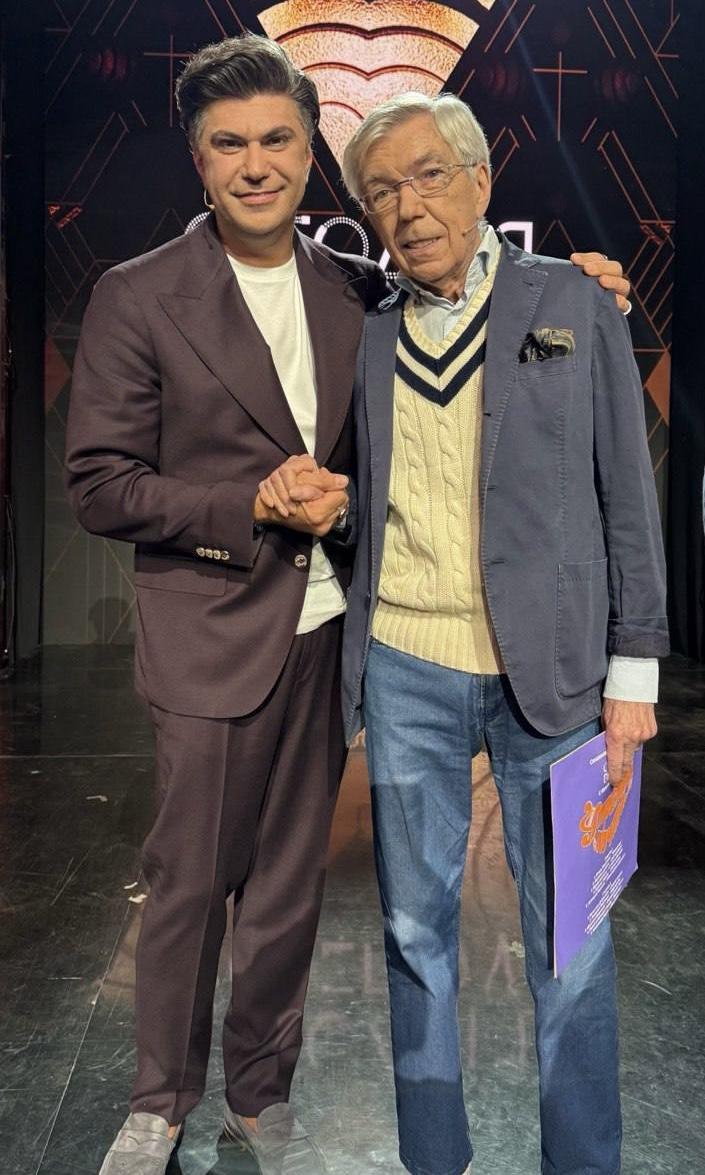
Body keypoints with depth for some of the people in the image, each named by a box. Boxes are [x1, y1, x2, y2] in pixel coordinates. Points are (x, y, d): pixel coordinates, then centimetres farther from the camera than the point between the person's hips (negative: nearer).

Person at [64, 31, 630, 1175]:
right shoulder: (137, 298, -3)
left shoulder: (359, 289, 7)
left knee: (290, 886, 15)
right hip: (213, 637, -3)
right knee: (189, 884, 9)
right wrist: (253, 506, -16)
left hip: (328, 630, 4)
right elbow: (99, 483, -5)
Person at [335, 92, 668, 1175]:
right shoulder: (369, 336, 9)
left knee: (569, 941, 8)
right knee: (415, 926, 13)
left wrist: (633, 669, -2)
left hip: (549, 672, -2)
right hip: (405, 672, 3)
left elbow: (627, 495, 1)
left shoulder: (575, 305, 2)